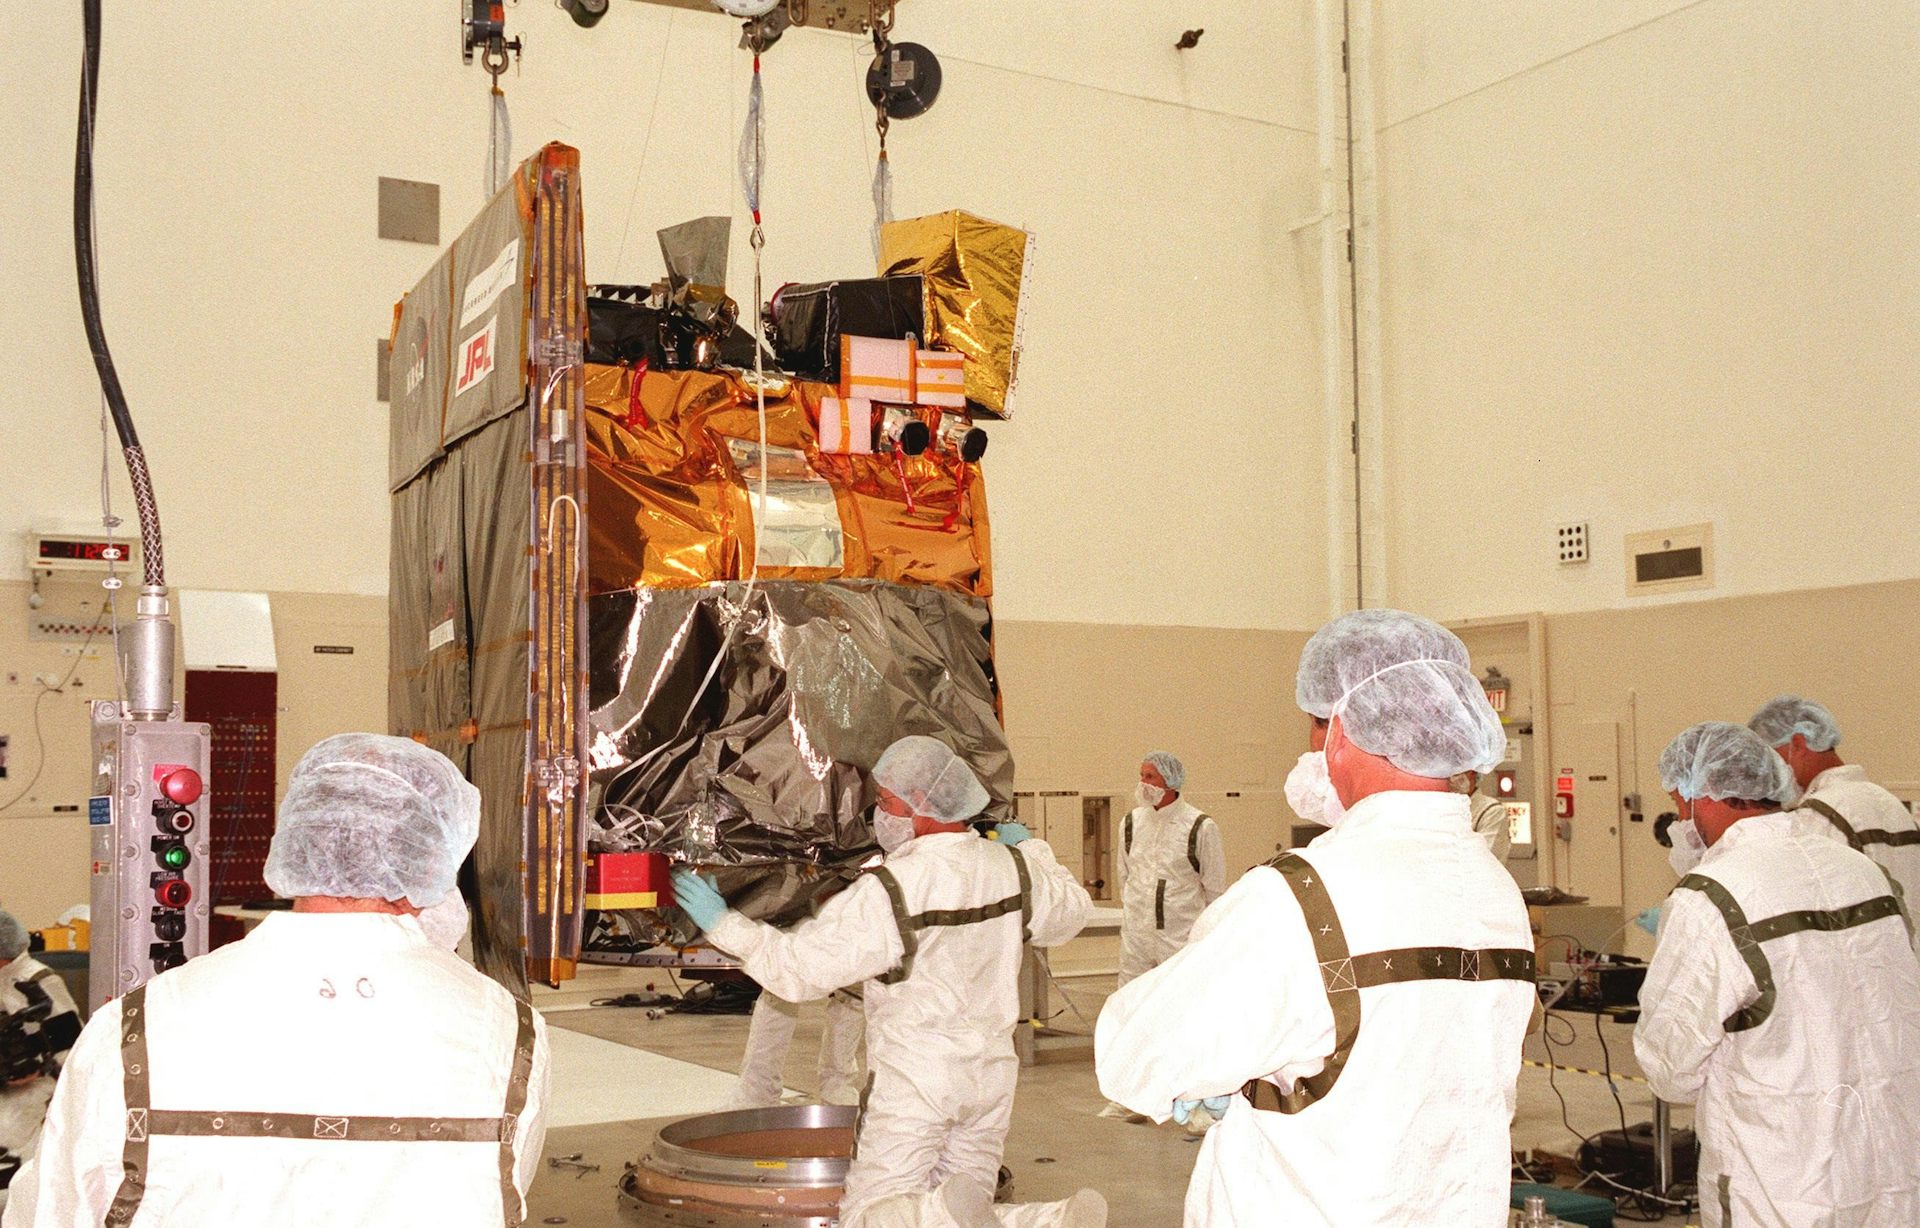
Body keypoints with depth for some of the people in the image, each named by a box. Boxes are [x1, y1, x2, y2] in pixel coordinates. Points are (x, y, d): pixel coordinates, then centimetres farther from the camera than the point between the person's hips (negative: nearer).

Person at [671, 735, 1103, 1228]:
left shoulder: (888, 892, -19)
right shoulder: (1011, 868, -1)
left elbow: (800, 967, -15)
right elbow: (1072, 911, 20)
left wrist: (724, 925, -3)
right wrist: (1032, 850, 35)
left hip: (914, 1080, -6)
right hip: (992, 1074, 6)